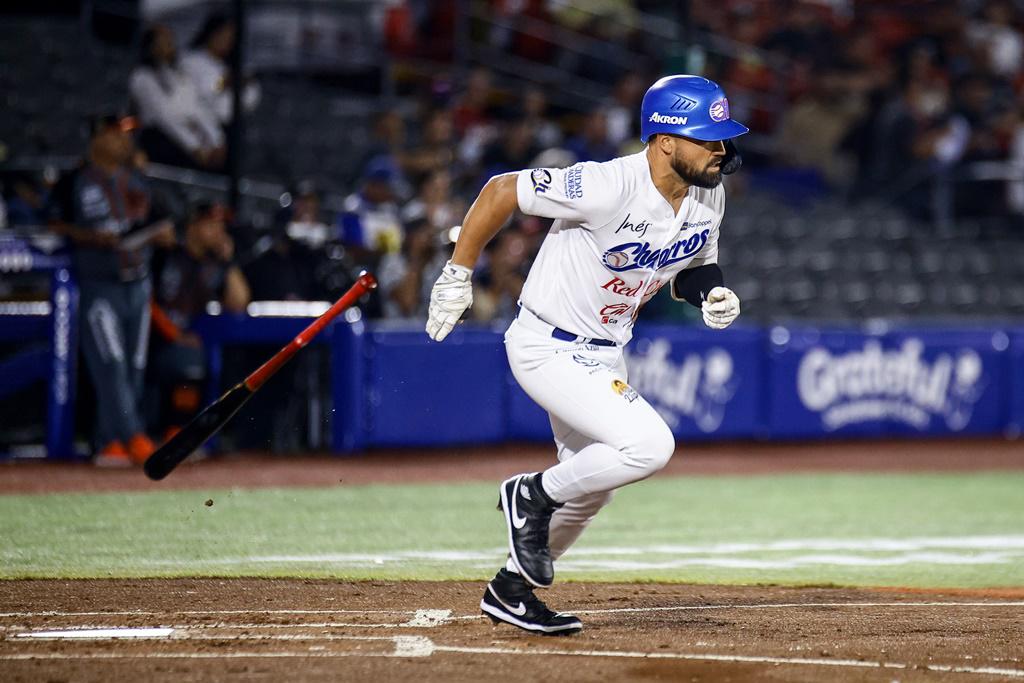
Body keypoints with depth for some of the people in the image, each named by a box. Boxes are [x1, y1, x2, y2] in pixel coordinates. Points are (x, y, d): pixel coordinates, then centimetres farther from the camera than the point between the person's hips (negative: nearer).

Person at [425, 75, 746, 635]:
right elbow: (500, 191, -20)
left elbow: (695, 264, 14)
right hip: (547, 348, -9)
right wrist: (457, 276, -14)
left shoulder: (709, 196, -5)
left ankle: (510, 590, 38)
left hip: (604, 353, 9)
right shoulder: (609, 187, -29)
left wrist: (712, 293, -10)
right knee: (649, 446, -24)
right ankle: (533, 496, -1)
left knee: (589, 488, 19)